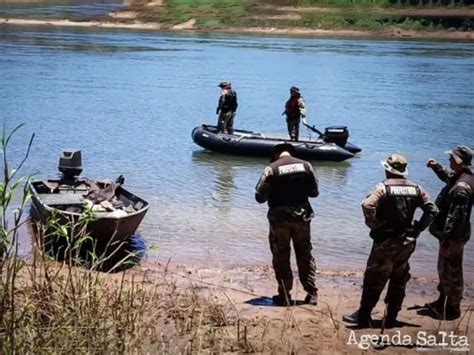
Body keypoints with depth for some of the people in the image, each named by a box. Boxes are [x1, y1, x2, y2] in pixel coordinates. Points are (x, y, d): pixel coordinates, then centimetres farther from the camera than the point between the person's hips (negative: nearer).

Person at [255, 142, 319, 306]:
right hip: (302, 217, 3)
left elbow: (259, 197, -6)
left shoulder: (271, 169, -10)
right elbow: (314, 192, 8)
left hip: (279, 219, -3)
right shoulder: (305, 165, -1)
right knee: (305, 256, 16)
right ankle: (312, 294, 18)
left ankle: (284, 296, 10)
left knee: (281, 258, 9)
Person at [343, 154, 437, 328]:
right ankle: (391, 318, 18)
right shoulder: (415, 188, 5)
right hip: (407, 242, 5)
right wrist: (417, 229, 7)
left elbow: (367, 206, -25)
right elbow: (431, 210, 5)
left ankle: (363, 316, 3)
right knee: (399, 281, 13)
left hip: (386, 241, -5)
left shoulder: (384, 186, -11)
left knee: (374, 280, 1)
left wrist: (374, 225, -11)